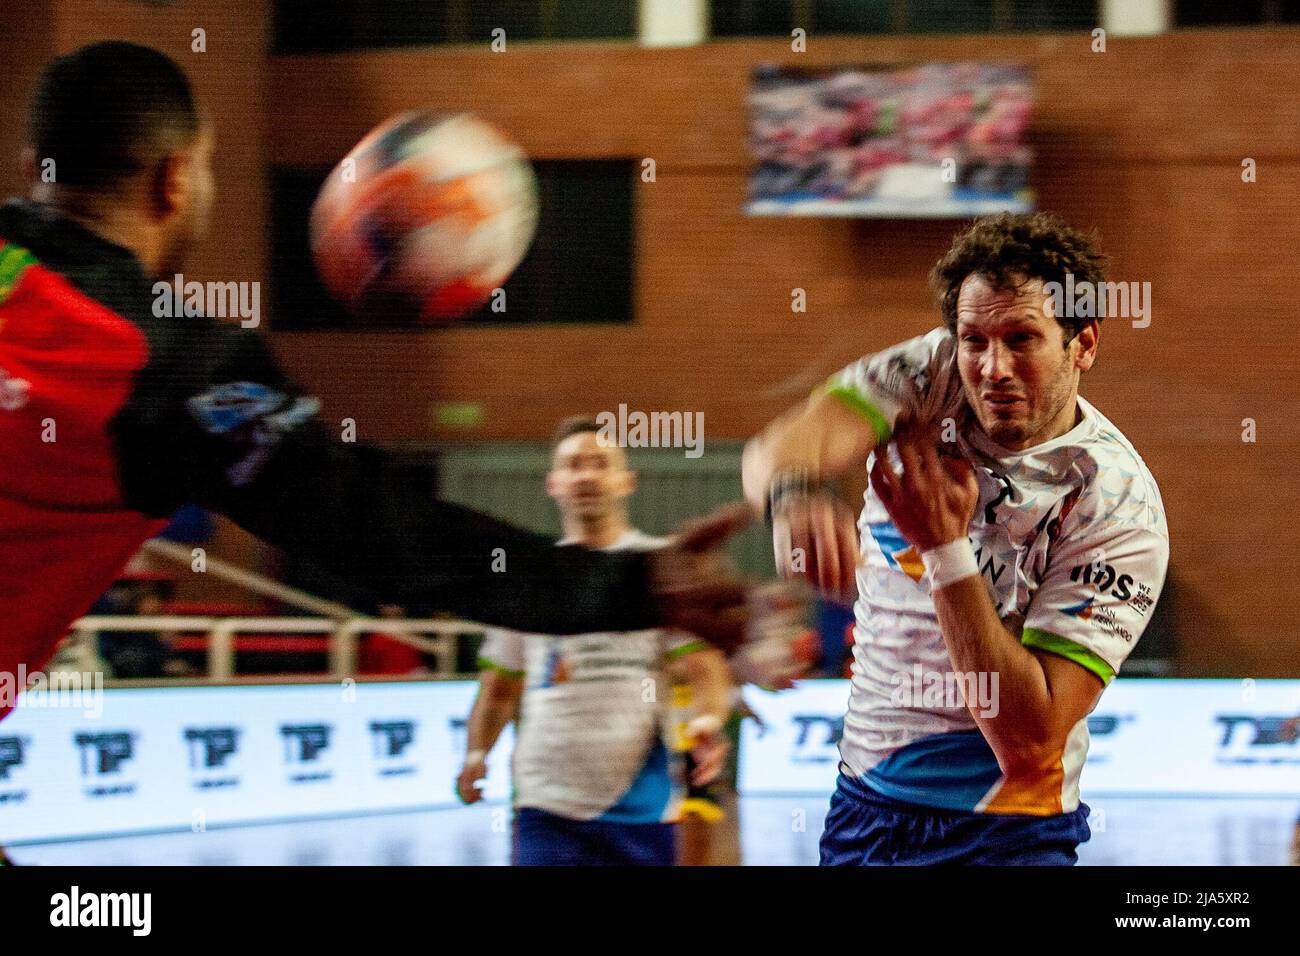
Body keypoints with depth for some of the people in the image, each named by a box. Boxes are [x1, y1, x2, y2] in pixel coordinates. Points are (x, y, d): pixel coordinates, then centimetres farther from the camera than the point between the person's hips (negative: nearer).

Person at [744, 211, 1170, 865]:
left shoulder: (1119, 505, -19)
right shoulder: (929, 381, -8)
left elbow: (1029, 739, -25)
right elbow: (775, 452, -27)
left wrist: (945, 549, -31)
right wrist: (795, 491, -52)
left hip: (1005, 834, -4)